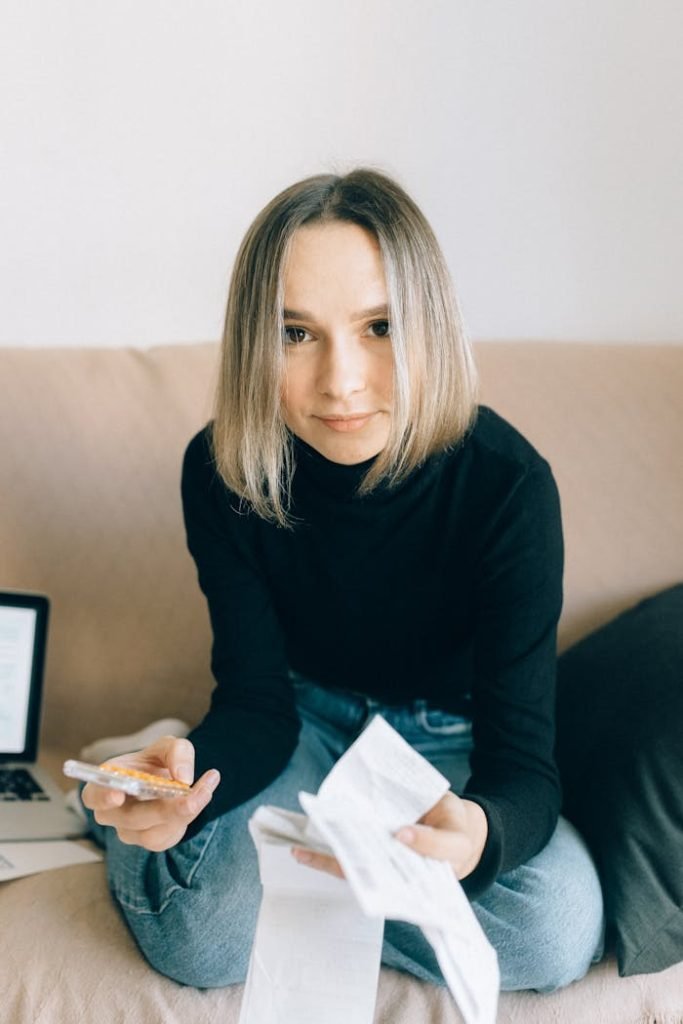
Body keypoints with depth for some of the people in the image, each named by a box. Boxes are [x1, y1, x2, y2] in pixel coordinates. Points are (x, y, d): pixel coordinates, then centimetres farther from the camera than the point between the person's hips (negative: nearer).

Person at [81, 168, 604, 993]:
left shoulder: (506, 482, -27)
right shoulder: (222, 470, -20)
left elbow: (524, 765, -28)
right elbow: (257, 703, -15)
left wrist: (478, 834, -54)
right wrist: (186, 771, -41)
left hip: (448, 734, 1)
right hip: (306, 719, 0)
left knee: (558, 931, -28)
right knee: (200, 942, -28)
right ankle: (126, 805, 5)